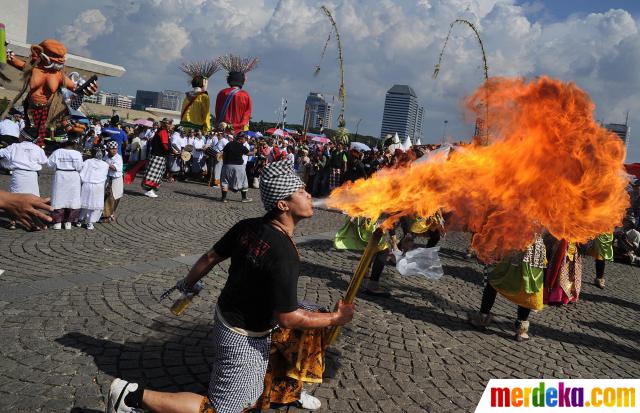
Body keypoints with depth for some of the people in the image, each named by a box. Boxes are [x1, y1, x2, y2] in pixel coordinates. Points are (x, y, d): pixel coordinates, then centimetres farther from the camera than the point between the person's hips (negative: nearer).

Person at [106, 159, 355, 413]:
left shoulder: (247, 227, -8)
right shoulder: (284, 254, -31)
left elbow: (210, 257, 4)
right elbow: (287, 318, -26)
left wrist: (187, 284, 21)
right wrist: (335, 319, -14)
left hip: (226, 314, 9)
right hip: (244, 339, -8)